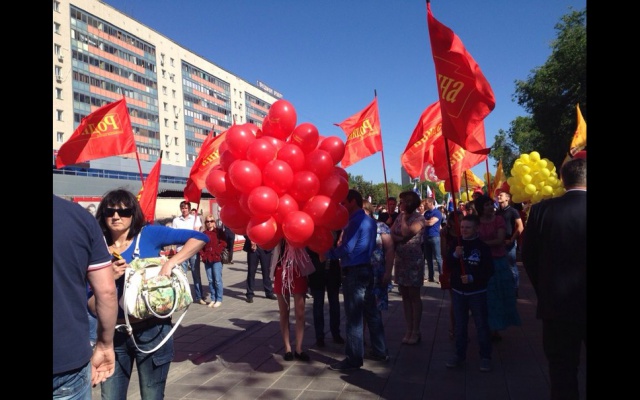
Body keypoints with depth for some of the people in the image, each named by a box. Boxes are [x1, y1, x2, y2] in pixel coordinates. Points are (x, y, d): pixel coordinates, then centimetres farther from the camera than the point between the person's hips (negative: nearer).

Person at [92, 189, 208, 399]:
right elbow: (91, 304, -1)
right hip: (114, 334, 3)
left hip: (151, 331, -2)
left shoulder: (149, 234, -7)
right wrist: (108, 277, -17)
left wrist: (171, 263, -22)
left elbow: (199, 238, -13)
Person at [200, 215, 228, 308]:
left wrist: (215, 252, -12)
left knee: (217, 280, -4)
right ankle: (213, 299, 15)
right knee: (210, 280, 7)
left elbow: (223, 243, -6)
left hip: (217, 259, -4)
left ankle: (219, 300, 3)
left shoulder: (219, 232, 3)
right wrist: (203, 255, -4)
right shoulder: (203, 234, 14)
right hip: (207, 260, 4)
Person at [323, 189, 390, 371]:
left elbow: (347, 248, -21)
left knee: (354, 316, -3)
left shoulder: (355, 221, -15)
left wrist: (327, 255, -10)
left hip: (354, 272, -10)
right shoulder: (369, 221, 13)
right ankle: (379, 351, 24)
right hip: (366, 269, 10)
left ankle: (354, 358, 5)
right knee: (371, 312, 15)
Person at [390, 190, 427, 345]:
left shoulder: (419, 218, -8)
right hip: (400, 259, 6)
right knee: (405, 295, 9)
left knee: (414, 295, 1)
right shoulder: (399, 217, 11)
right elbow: (391, 234, 2)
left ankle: (416, 331, 10)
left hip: (414, 260, -6)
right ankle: (409, 330, 17)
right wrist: (400, 238, -16)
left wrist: (404, 218, -9)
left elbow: (406, 233, -22)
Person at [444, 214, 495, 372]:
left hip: (477, 292, -3)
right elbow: (448, 265, 0)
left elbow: (489, 270, -9)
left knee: (482, 325, 4)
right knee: (460, 325, 13)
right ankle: (459, 354, 25)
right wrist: (455, 255, -18)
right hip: (458, 291, 4)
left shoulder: (482, 246, -9)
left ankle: (485, 356, 17)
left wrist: (472, 277, -21)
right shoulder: (456, 244, 3)